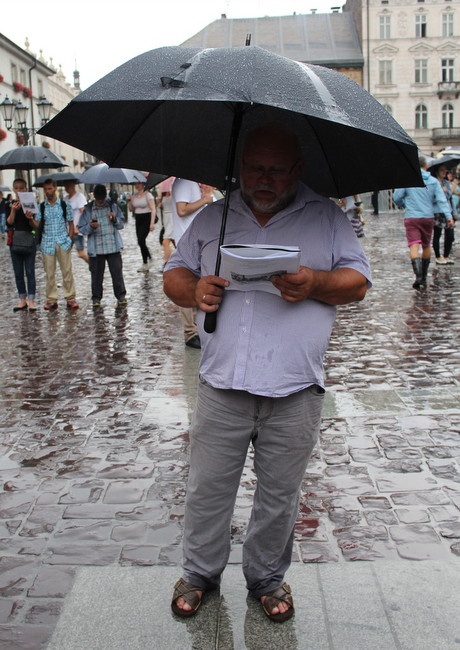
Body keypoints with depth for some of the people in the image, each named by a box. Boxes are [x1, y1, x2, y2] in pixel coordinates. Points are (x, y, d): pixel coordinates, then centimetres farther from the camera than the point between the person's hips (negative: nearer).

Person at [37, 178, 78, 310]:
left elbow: (70, 223, 8)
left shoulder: (65, 205, 5)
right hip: (47, 243, 1)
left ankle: (70, 298, 6)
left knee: (67, 271, 0)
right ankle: (51, 299, 10)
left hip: (63, 243, -1)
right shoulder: (41, 207, 8)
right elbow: (38, 225, 1)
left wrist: (69, 238, -2)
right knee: (49, 273, 4)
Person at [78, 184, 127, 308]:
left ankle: (121, 296, 9)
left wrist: (115, 219, -10)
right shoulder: (88, 209, 2)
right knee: (97, 274, 5)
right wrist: (90, 226, -17)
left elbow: (121, 224, 11)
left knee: (117, 272, 0)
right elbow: (82, 229, 3)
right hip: (96, 249, 0)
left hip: (113, 246, 1)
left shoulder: (113, 206, 6)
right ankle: (96, 298, 15)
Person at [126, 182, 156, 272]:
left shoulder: (148, 195, -8)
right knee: (140, 242, 5)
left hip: (146, 219, -7)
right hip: (138, 219, 7)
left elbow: (153, 209, -12)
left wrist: (152, 223, -20)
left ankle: (145, 263, -4)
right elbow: (131, 209, 19)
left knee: (141, 240, -15)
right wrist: (129, 201, 1)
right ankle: (148, 258, 19)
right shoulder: (134, 196, 11)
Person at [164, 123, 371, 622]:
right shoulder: (211, 218, 13)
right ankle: (199, 573, 30)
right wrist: (194, 290, -6)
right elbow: (174, 273, 17)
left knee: (279, 494, 10)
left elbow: (358, 281, 5)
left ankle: (268, 577, 32)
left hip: (294, 392, -1)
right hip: (222, 385, 1)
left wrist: (315, 284, -16)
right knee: (207, 488, 8)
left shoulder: (326, 217, 8)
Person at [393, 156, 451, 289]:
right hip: (428, 217, 3)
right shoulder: (433, 181, 4)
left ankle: (418, 275, -31)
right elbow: (441, 200, -5)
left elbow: (396, 197, -1)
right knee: (426, 246, 18)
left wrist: (403, 205, 19)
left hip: (412, 218, -3)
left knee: (414, 246, -11)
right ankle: (424, 277, 26)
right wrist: (448, 215, -10)